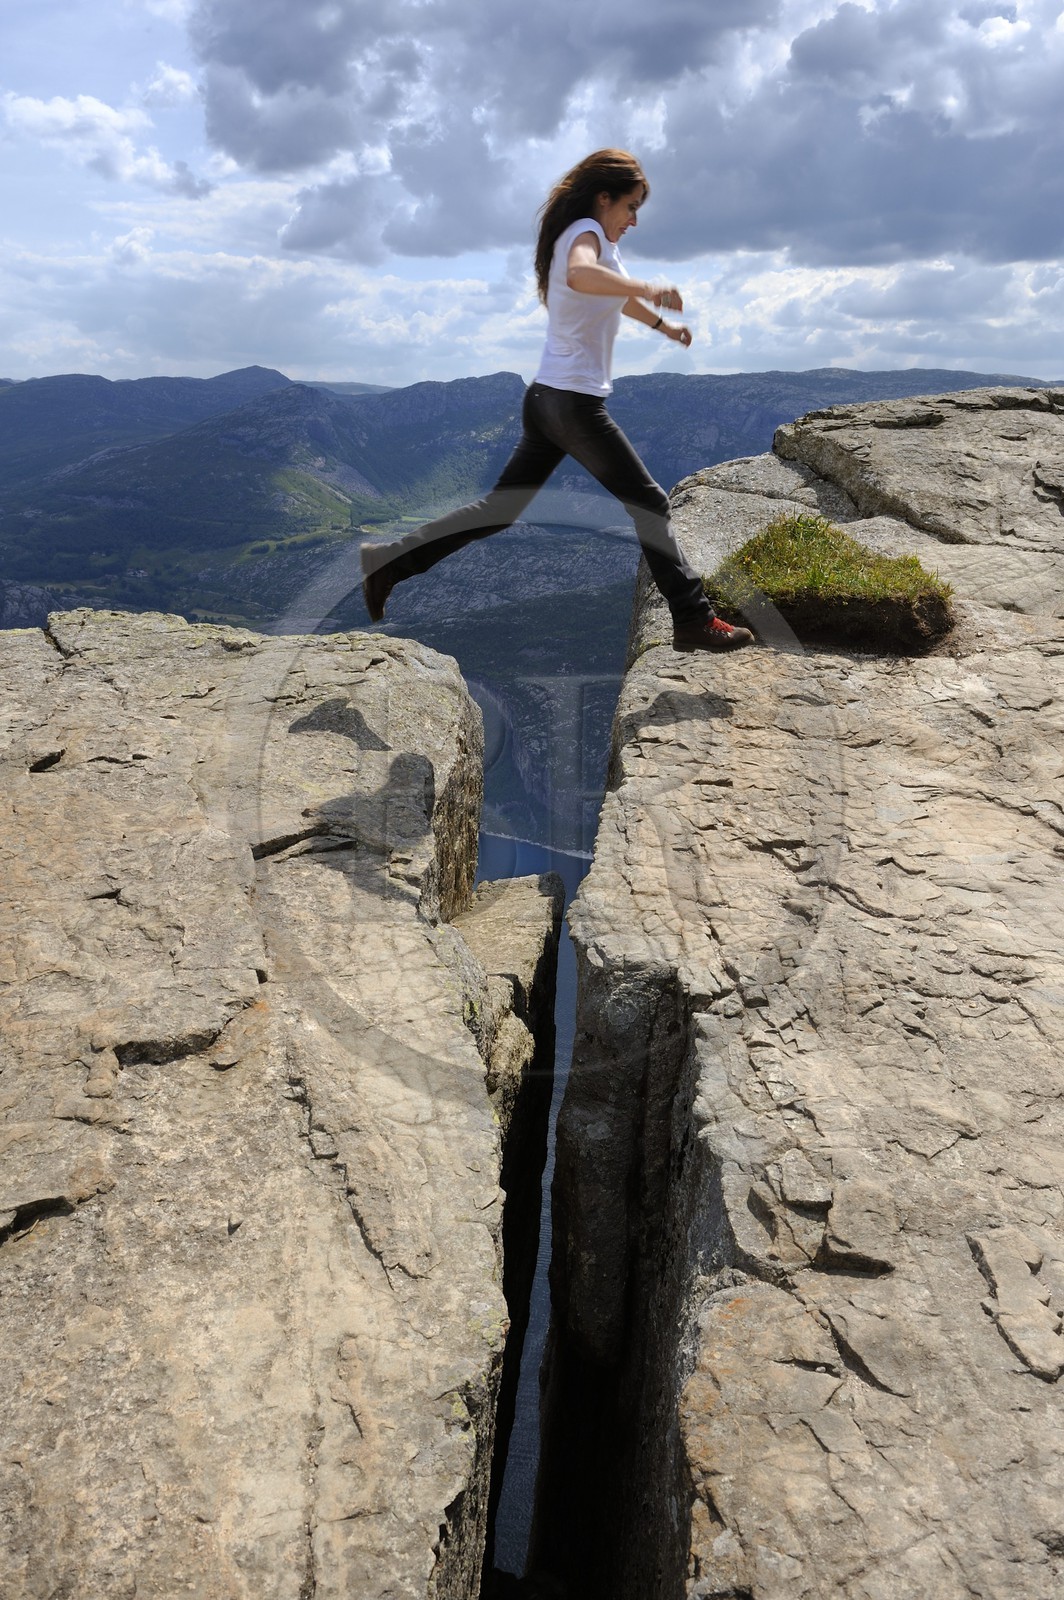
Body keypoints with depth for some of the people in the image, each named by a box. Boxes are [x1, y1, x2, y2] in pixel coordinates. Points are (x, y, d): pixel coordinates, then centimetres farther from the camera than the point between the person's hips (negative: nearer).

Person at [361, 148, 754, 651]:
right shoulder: (588, 232, -9)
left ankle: (392, 559, 9)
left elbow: (613, 297, 39)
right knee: (650, 505, -2)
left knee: (501, 507, 12)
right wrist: (649, 288, -41)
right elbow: (582, 275, -36)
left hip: (544, 398, 10)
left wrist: (664, 324, 51)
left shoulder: (573, 234, 21)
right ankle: (693, 621, 2)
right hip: (576, 403, -10)